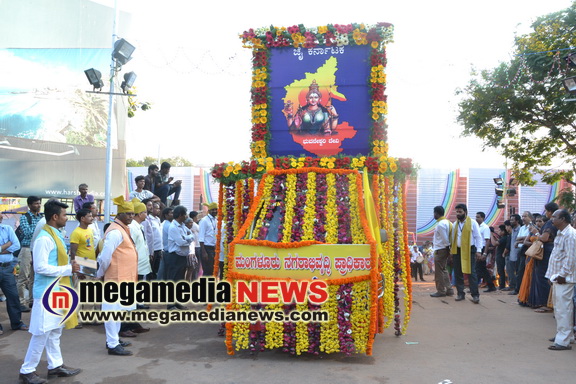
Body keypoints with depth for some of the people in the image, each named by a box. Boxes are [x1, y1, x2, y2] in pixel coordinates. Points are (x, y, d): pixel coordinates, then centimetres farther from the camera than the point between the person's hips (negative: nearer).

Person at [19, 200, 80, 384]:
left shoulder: (55, 235, 10)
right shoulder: (44, 238, -20)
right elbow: (41, 267, -24)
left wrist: (70, 265, 3)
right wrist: (68, 269, -19)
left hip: (57, 291, 9)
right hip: (47, 292, -9)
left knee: (55, 331, 16)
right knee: (42, 333, 0)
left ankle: (56, 365, 26)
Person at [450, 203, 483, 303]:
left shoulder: (472, 222, -2)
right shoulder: (455, 224, 13)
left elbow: (478, 237, -4)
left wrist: (478, 250, -11)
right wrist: (451, 250, 10)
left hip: (469, 250, -5)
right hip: (457, 250, 5)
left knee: (471, 273, -5)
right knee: (458, 273, 7)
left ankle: (475, 295, -1)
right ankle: (460, 293, 16)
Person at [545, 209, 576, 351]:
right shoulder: (560, 234, 15)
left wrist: (563, 275, -18)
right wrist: (555, 274, 16)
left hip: (564, 278, -10)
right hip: (557, 276, 10)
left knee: (563, 308, -7)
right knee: (558, 306, 18)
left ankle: (563, 341, -3)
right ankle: (562, 334, 29)